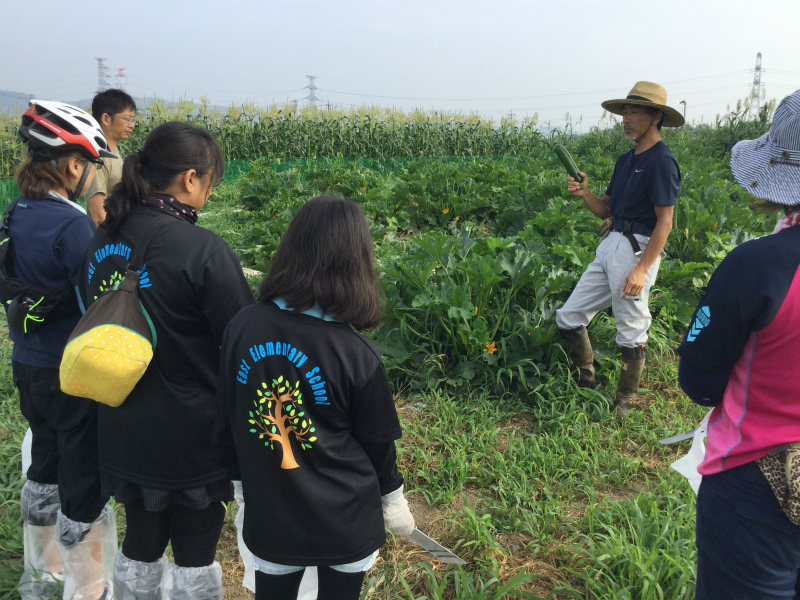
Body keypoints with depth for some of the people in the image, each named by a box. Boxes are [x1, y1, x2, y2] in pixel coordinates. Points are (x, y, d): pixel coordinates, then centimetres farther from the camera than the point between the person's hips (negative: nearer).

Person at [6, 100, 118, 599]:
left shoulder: (16, 217, 4)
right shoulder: (72, 224, -22)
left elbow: (16, 290, 13)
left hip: (29, 367, 9)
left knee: (46, 466, 25)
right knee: (87, 484, 6)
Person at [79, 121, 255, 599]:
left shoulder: (102, 245, -2)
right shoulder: (204, 251, -24)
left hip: (124, 433, 6)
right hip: (193, 439, -6)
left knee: (141, 545, 25)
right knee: (195, 552, 15)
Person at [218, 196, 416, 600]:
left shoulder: (242, 327, -14)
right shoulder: (358, 356, -23)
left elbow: (228, 409, 0)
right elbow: (377, 441, -9)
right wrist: (393, 498, 10)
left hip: (268, 516, 3)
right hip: (345, 522, -2)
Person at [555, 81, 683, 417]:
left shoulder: (661, 161, -10)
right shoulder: (625, 160, 16)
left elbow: (665, 222, -15)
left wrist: (642, 269, -22)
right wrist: (584, 194, -4)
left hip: (637, 249, -9)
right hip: (610, 246, 9)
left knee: (631, 334, 2)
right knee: (568, 317, 9)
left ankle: (624, 403, 20)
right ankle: (587, 384, 27)